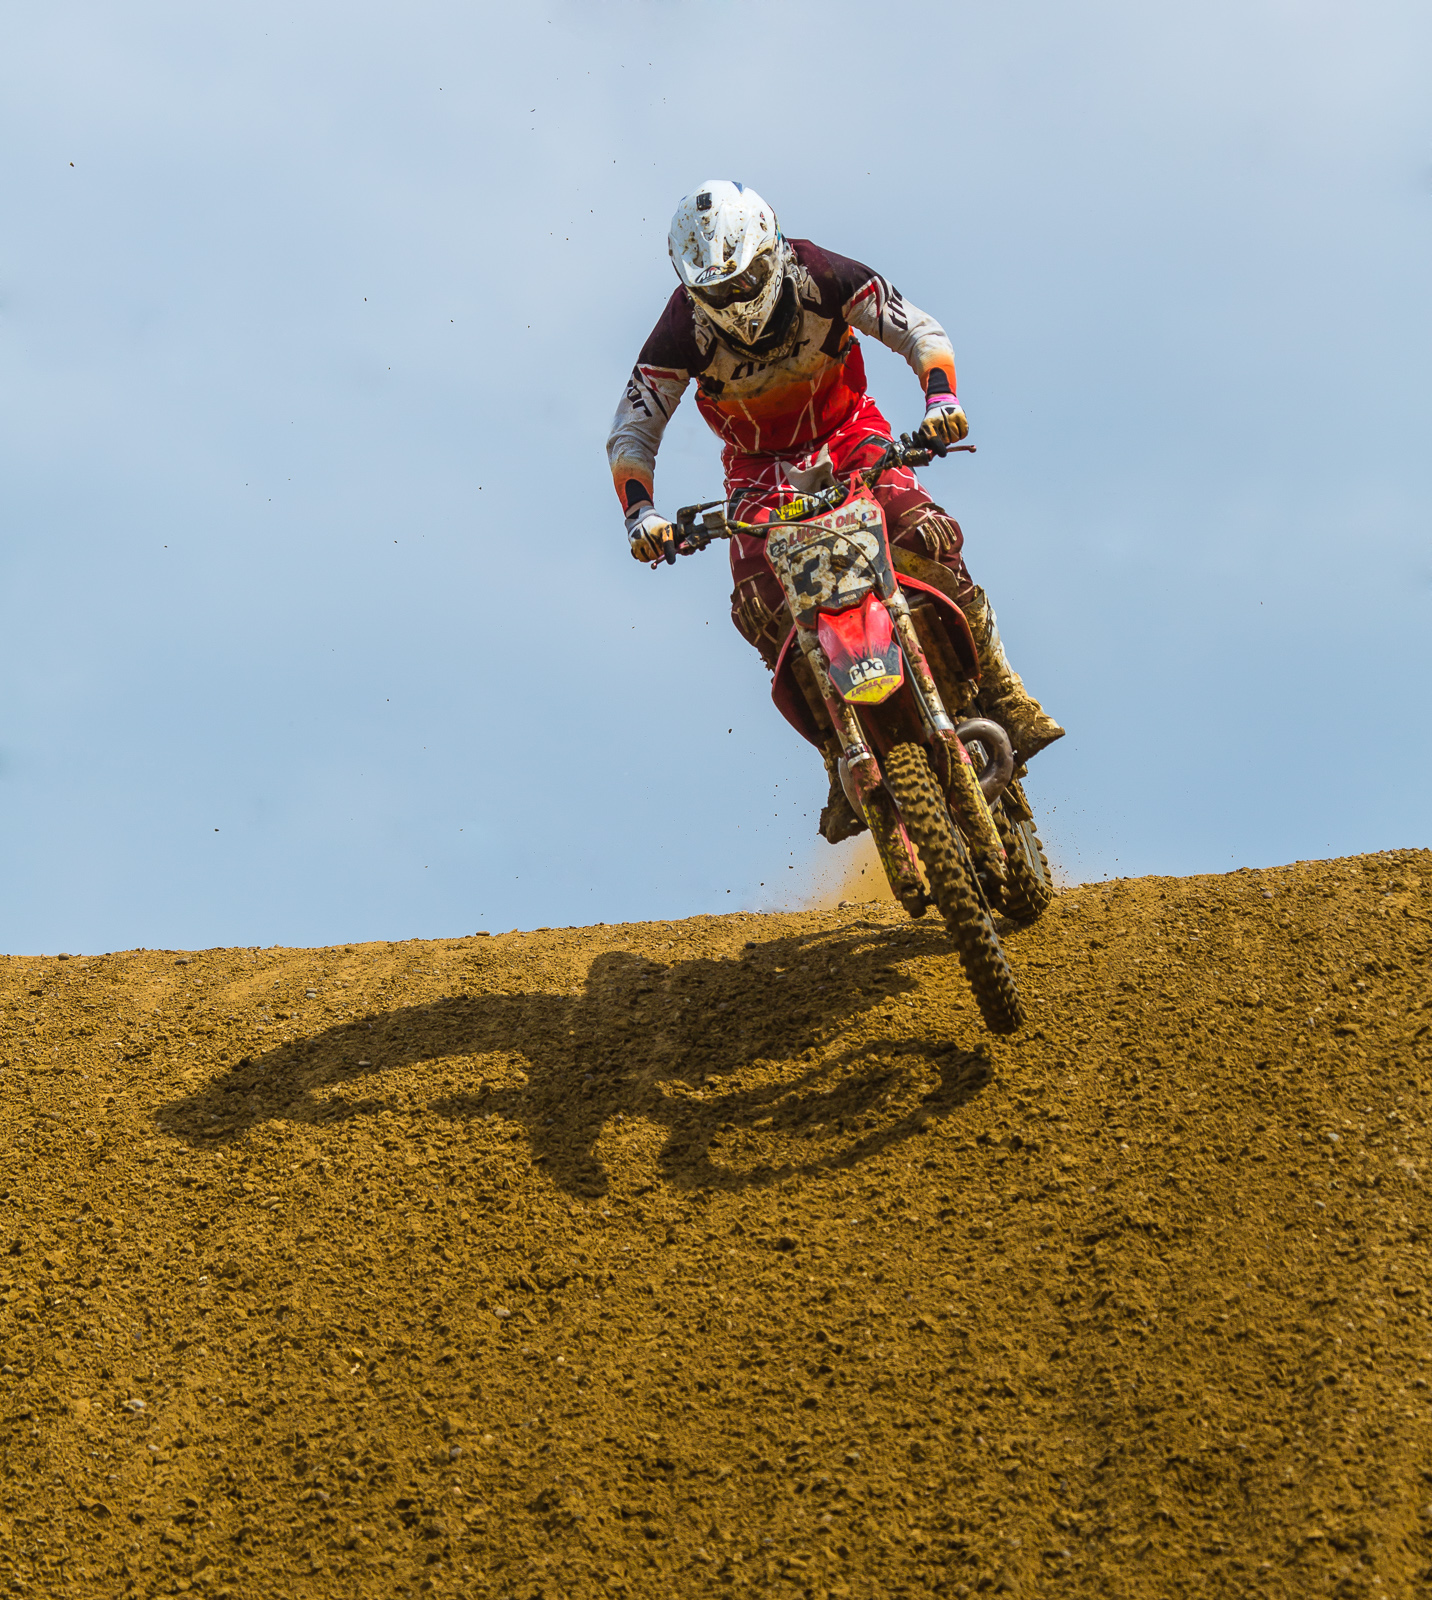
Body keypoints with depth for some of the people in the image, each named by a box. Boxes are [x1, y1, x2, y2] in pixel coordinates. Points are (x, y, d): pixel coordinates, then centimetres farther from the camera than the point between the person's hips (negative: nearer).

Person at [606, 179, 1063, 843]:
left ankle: (1002, 693, -15)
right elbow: (630, 433, -16)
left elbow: (920, 330, -17)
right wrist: (639, 512, -33)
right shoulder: (684, 329, -20)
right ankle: (844, 749, -10)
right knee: (758, 604, -24)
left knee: (924, 536, -29)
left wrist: (941, 397, -37)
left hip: (849, 437, -1)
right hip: (759, 465, 1)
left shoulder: (819, 277, -21)